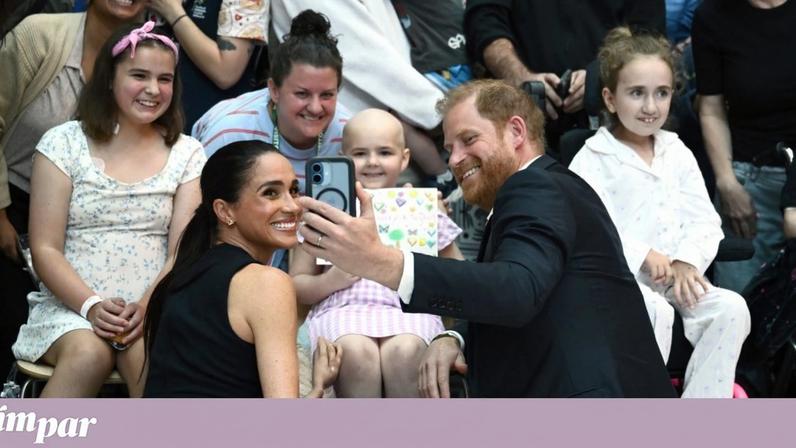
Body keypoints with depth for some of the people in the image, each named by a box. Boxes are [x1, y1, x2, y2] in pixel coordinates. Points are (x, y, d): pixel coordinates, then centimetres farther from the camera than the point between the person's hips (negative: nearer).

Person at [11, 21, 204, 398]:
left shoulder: (186, 154, 10)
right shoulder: (63, 143, 4)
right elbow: (45, 250, 0)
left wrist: (147, 306, -16)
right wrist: (92, 306, -16)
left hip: (152, 309, 1)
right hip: (70, 305, -1)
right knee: (88, 354, -34)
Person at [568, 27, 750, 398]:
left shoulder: (678, 154, 16)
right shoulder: (592, 159, -1)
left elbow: (704, 218, 11)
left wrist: (687, 260, -9)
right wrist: (643, 256, -22)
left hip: (674, 276, 5)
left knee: (731, 307, -19)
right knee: (656, 312, -34)